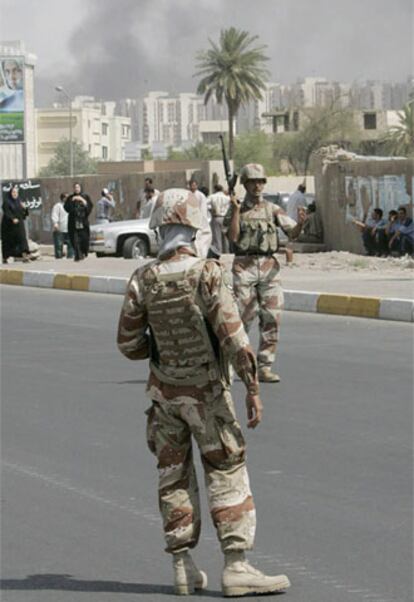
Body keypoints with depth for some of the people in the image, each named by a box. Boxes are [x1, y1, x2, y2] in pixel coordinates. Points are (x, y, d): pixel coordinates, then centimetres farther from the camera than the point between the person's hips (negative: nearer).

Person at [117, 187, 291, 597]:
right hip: (206, 391, -4)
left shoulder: (142, 281, -5)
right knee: (227, 474, 2)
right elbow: (233, 336, -18)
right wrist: (252, 389, -12)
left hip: (164, 391, 4)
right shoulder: (207, 274, -16)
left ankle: (184, 567, 14)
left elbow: (128, 344, 0)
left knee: (174, 476, 12)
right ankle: (236, 567, -2)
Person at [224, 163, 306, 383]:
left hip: (269, 266, 2)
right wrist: (236, 210, -14)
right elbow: (233, 237, -8)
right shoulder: (236, 209, 4)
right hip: (245, 266, -2)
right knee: (243, 316, -2)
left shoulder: (272, 209, 10)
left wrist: (300, 223, -19)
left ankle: (264, 367, 1)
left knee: (272, 317, -4)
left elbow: (292, 233, 2)